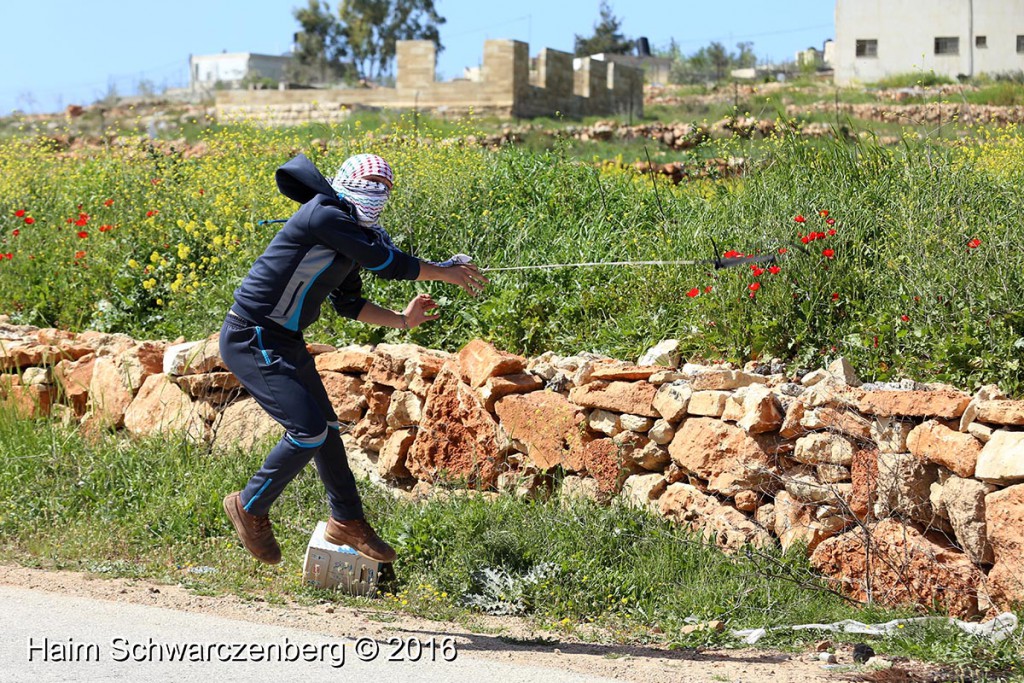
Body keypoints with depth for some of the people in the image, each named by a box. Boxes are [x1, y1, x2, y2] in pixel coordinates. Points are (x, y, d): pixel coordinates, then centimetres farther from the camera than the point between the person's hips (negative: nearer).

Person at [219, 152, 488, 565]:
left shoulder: (352, 236, 12)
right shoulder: (326, 214, -19)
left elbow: (348, 302, 21)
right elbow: (387, 263, -18)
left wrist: (401, 319, 13)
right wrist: (447, 273, -7)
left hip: (285, 342, 10)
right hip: (252, 341, -10)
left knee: (325, 427, 15)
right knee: (309, 430, -14)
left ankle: (348, 522, 29)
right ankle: (250, 508, 6)